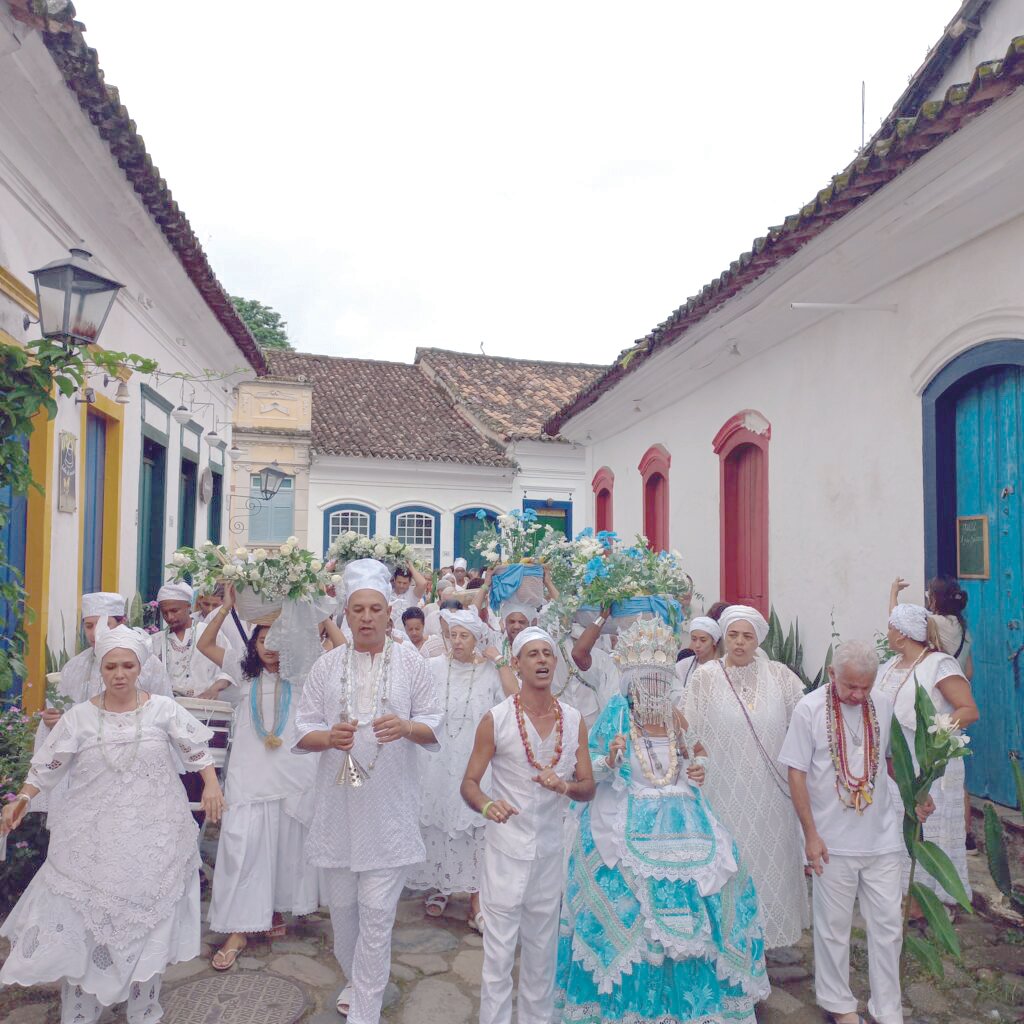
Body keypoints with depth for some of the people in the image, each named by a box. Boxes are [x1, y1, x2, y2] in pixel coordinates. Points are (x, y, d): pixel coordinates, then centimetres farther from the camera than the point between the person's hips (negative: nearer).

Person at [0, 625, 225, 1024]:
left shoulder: (163, 709, -3)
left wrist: (211, 784, -11)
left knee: (147, 922, 8)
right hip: (93, 842, 1)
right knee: (80, 921, 4)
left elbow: (197, 749, 0)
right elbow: (48, 765, 4)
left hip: (153, 841, -1)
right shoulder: (80, 716, 0)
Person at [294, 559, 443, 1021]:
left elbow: (433, 723, 1)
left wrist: (406, 728, -21)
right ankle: (357, 980, 42)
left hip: (389, 806, -2)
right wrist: (328, 737, -18)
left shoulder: (410, 661, -1)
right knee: (341, 904, 16)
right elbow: (302, 729, 3)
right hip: (336, 804, 2)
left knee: (377, 913, -1)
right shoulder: (326, 666, 3)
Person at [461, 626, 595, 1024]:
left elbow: (588, 788, 4)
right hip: (506, 849, -3)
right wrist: (486, 805, -27)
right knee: (499, 952, 2)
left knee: (542, 950, 17)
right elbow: (469, 783, -6)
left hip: (550, 851, 3)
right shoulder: (495, 719, -9)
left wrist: (564, 786, -18)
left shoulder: (574, 720, 1)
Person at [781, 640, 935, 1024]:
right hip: (833, 841, -3)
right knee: (834, 926, 12)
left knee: (888, 924, 12)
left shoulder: (884, 705, -3)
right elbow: (796, 774, -9)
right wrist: (810, 834, -10)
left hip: (882, 836, 3)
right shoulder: (809, 709, -14)